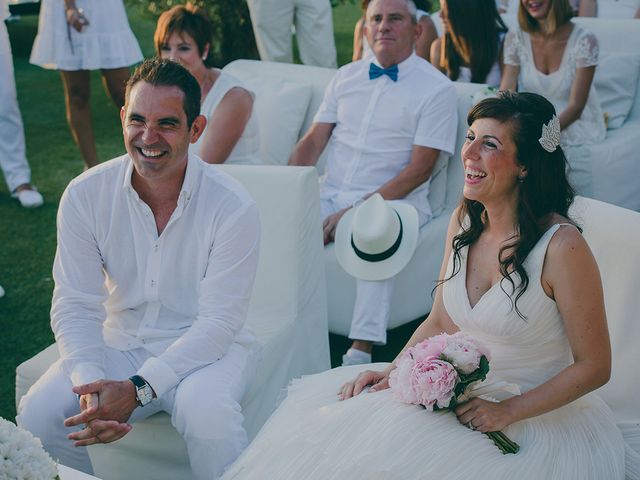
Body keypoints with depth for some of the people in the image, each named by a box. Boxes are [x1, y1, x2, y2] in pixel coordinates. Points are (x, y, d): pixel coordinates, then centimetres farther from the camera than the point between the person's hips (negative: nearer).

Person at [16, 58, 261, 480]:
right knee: (37, 415, -19)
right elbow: (75, 305, -7)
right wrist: (91, 384, -26)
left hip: (208, 348, -3)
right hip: (119, 345, 3)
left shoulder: (233, 207, -17)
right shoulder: (85, 196, -8)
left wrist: (137, 390, -27)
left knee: (207, 413, -35)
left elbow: (219, 321, -17)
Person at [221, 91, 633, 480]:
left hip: (537, 415, -6)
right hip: (462, 392, 6)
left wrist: (508, 411, -20)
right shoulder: (465, 220, 0)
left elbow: (594, 366, -14)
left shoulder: (561, 246, -21)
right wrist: (392, 372, -5)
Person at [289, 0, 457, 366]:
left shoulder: (437, 89, -1)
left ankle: (362, 350, -34)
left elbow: (419, 170, -9)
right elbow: (312, 143, 13)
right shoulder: (346, 77, 15)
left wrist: (358, 211, -17)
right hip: (330, 195, 5)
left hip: (393, 200, -5)